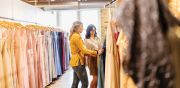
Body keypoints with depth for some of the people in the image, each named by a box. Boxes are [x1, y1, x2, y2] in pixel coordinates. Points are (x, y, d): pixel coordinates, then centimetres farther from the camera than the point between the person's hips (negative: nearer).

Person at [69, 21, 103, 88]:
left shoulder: (73, 36, 16)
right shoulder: (77, 36, -15)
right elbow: (83, 50, -18)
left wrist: (92, 54, 11)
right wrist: (96, 52, -17)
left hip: (75, 61, 10)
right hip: (78, 62, -10)